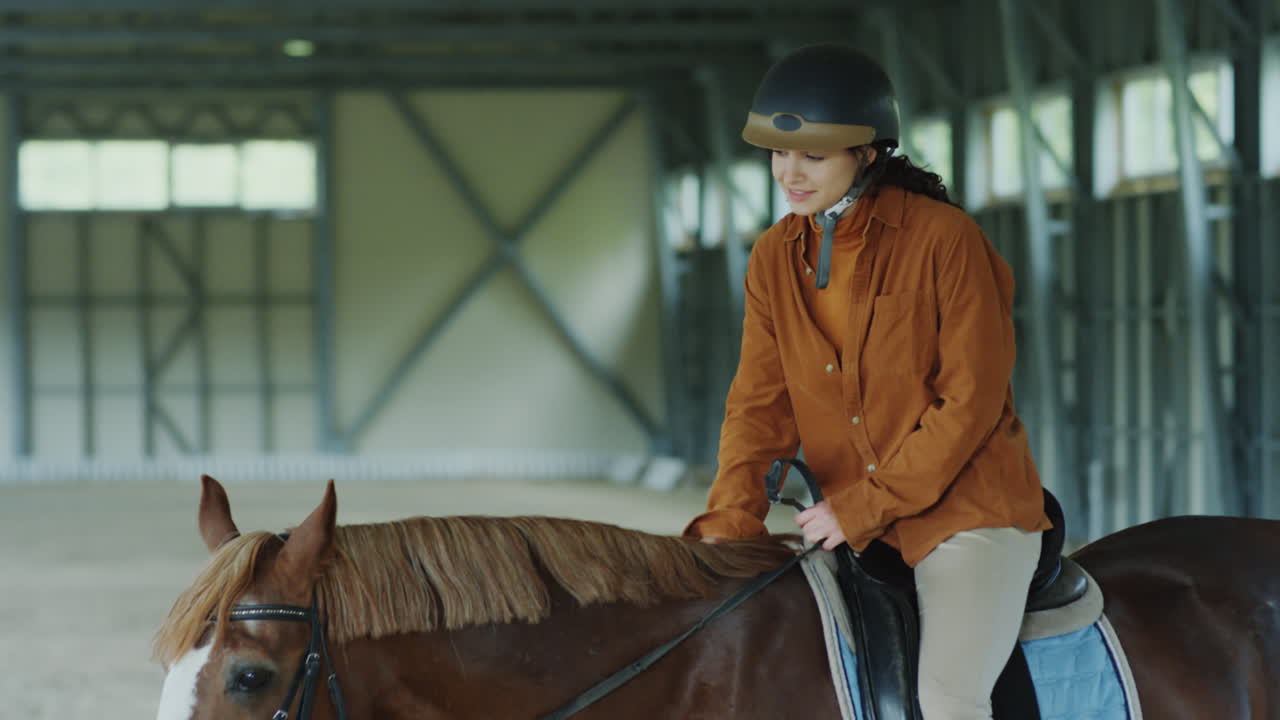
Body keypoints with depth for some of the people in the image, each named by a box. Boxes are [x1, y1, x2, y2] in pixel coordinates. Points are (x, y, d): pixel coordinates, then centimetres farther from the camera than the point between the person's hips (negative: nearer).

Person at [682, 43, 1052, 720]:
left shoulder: (945, 238, -12)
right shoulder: (775, 258, 5)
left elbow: (971, 401, -14)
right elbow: (760, 402, 2)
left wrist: (863, 507, -17)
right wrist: (730, 519, -15)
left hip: (968, 509, -6)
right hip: (848, 528, 6)